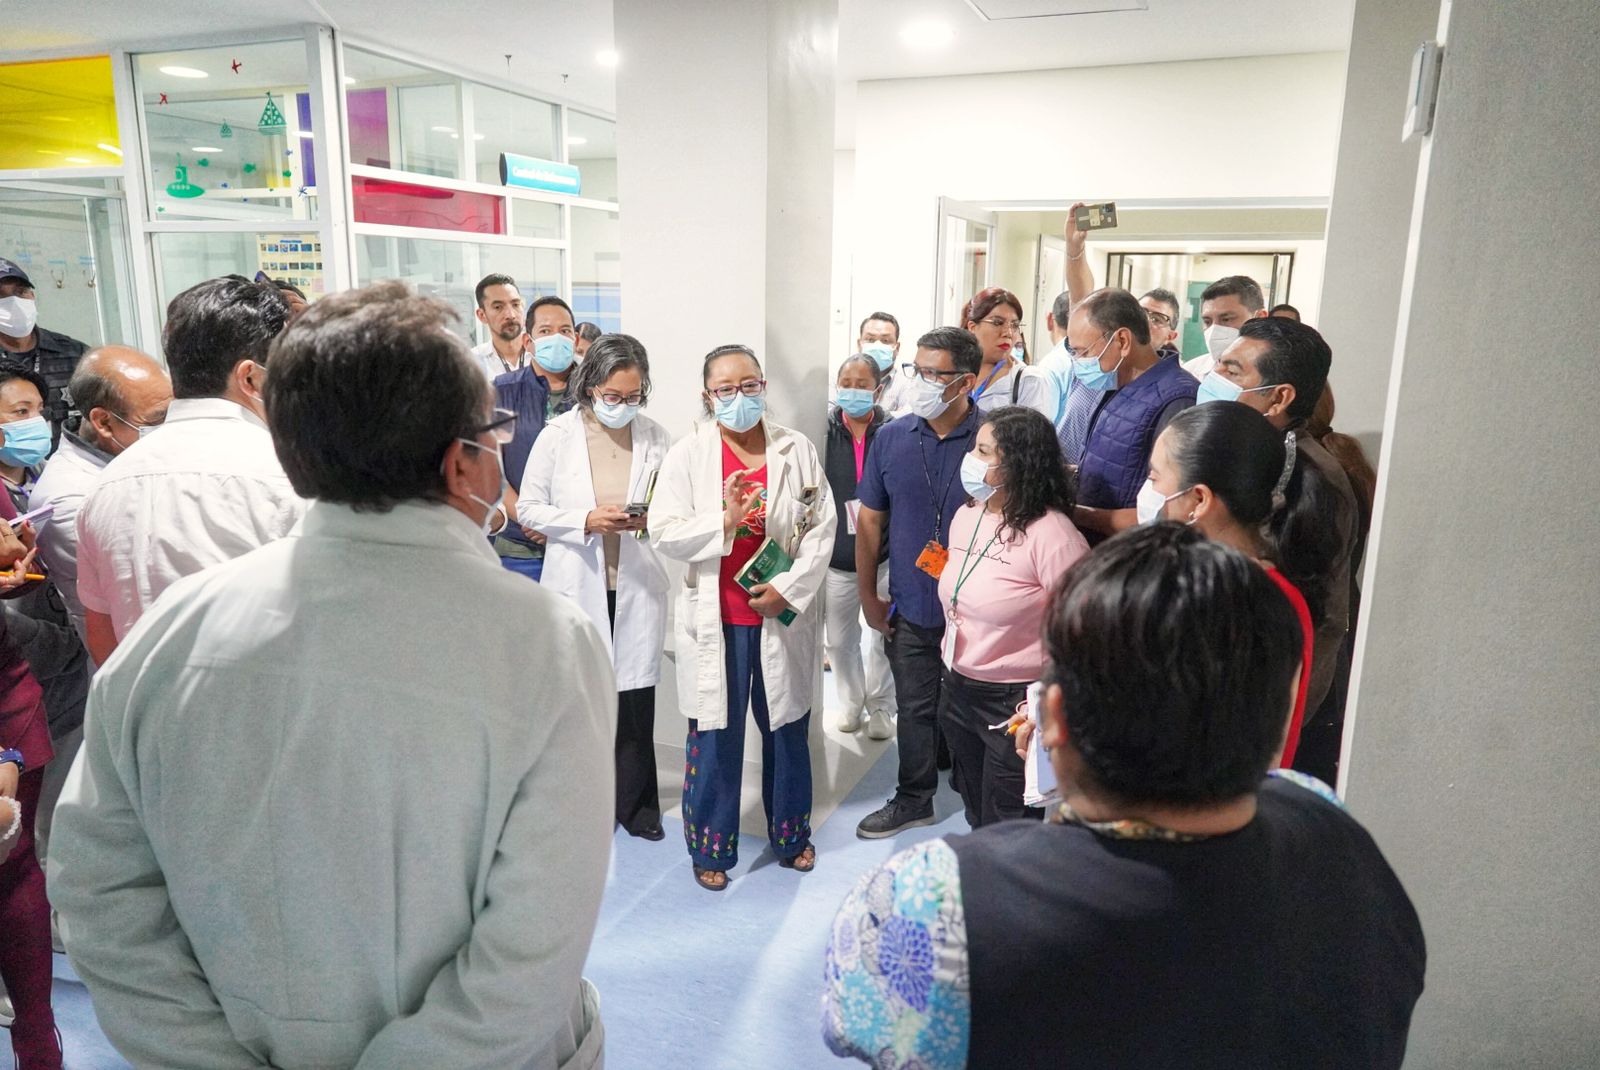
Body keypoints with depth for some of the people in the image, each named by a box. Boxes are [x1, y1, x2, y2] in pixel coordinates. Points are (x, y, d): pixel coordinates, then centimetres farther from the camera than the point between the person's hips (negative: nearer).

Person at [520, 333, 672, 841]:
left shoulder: (656, 437, -2)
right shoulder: (558, 435, -4)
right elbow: (528, 508, -1)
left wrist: (651, 518, -15)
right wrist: (585, 520, -17)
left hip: (637, 587, 1)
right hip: (578, 586, -1)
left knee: (636, 698, 8)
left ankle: (633, 801, 27)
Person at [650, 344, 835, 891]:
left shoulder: (797, 450, 1)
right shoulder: (688, 455, -2)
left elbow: (821, 528, -1)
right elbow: (665, 533, -7)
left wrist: (788, 588, -11)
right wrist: (725, 520, -21)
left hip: (783, 615, 2)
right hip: (716, 620, -1)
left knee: (788, 730, 15)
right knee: (715, 737, 6)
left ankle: (791, 835, 35)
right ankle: (711, 848, 24)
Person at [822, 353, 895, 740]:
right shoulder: (825, 431, -4)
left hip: (885, 555, -1)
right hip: (837, 556, 2)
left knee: (885, 636, 11)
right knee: (838, 639, 14)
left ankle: (880, 705, 32)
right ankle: (851, 701, 37)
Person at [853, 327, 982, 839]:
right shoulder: (891, 438, -1)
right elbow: (870, 518, 6)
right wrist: (867, 595, 6)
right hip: (911, 609, 3)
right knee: (914, 709, 18)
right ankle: (913, 800, 37)